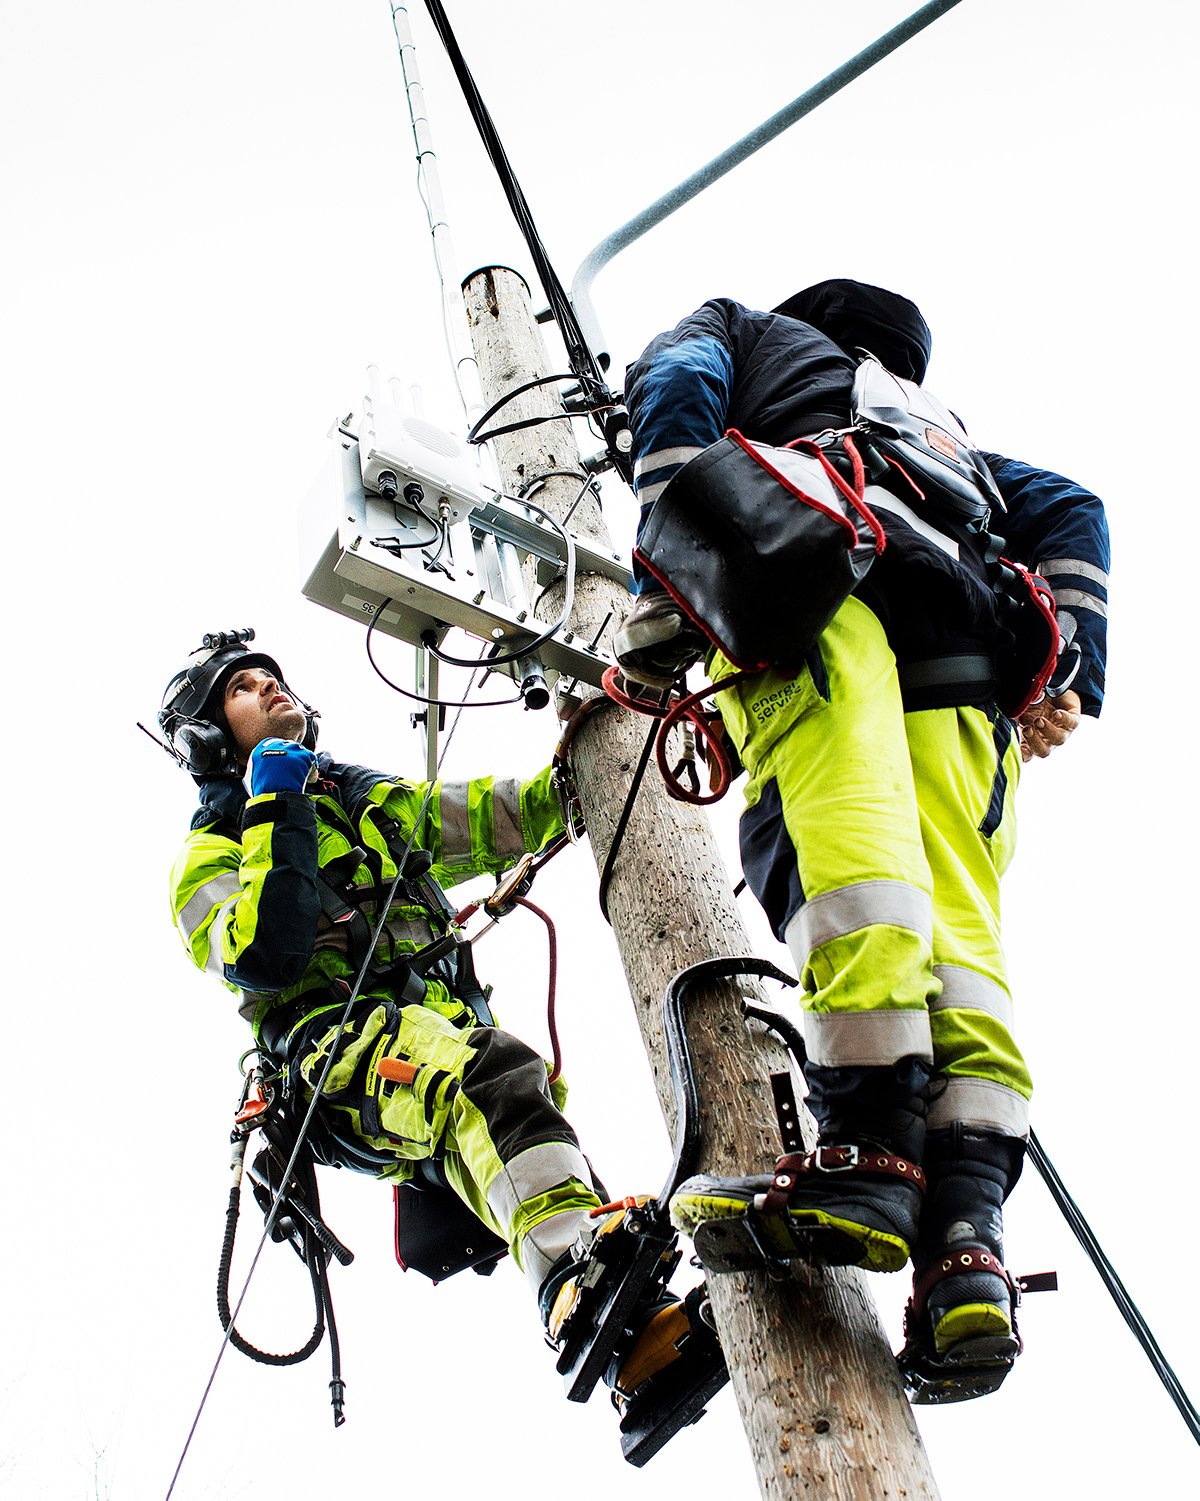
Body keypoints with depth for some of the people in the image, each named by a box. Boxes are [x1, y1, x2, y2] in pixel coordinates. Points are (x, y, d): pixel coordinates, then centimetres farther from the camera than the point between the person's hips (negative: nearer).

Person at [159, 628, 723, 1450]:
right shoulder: (212, 856, 16)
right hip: (344, 1051, -5)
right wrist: (277, 812, -4)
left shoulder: (381, 801, 33)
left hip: (452, 1031, 6)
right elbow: (265, 958, -7)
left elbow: (510, 815, 21)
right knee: (488, 1070, -38)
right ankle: (586, 1294, -61)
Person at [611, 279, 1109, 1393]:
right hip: (962, 661, 5)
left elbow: (677, 385, 9)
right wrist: (1067, 674, 16)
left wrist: (662, 589, -1)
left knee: (844, 829, -24)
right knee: (956, 922, -9)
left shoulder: (742, 328, 34)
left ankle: (870, 1152, -42)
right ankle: (965, 1238, -25)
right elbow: (1068, 510, 31)